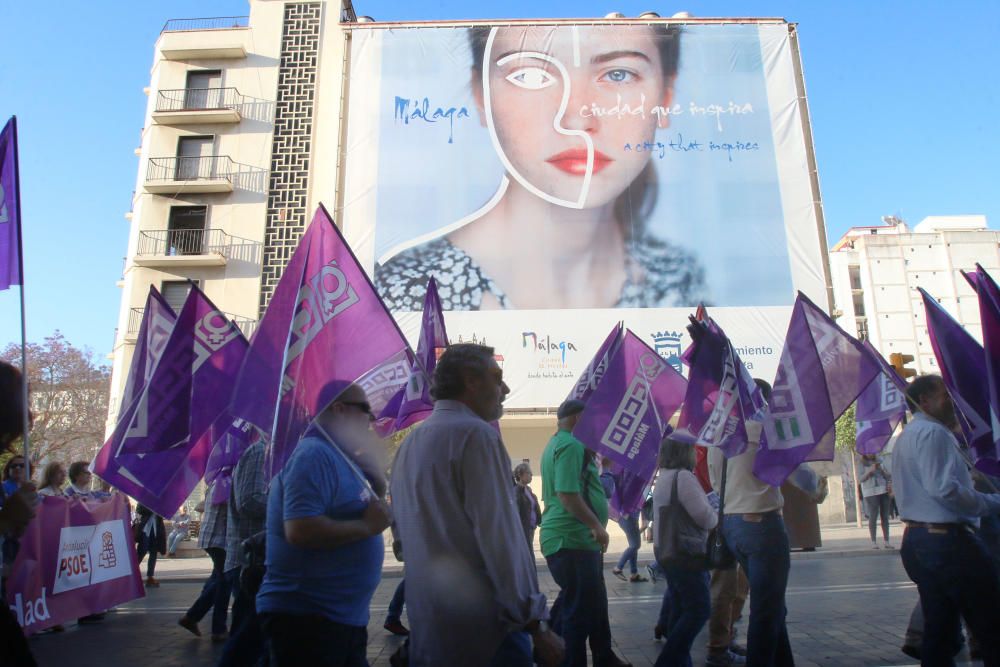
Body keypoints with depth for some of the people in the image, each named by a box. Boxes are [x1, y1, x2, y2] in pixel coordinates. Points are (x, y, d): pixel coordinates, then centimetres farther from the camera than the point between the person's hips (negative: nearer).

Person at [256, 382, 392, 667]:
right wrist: (367, 526, -20)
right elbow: (301, 531, -31)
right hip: (306, 618, -10)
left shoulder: (339, 458, 11)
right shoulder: (315, 454, -20)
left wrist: (370, 462, 0)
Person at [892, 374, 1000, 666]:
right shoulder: (933, 433, -11)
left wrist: (968, 479, 21)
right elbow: (944, 489, -21)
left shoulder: (906, 437, 20)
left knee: (939, 631, 12)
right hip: (947, 540, -10)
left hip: (915, 541, 10)